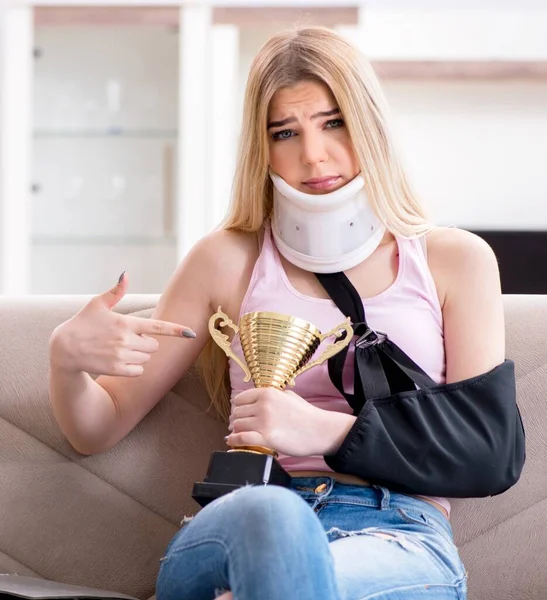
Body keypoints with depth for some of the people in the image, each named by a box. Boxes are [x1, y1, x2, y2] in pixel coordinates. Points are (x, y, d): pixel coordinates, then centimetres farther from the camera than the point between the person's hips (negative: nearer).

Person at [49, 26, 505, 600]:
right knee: (269, 513, -38)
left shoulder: (454, 259, 14)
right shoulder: (227, 261, 15)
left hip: (400, 536, -1)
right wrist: (66, 358, -7)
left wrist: (325, 430, -11)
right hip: (241, 527, 1)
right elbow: (96, 430, 17)